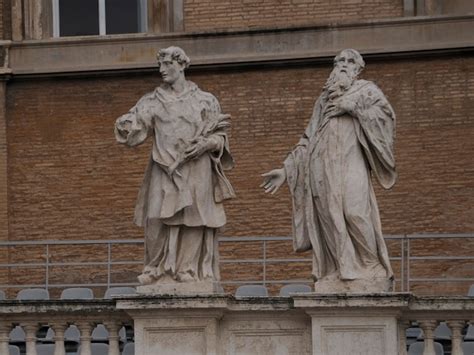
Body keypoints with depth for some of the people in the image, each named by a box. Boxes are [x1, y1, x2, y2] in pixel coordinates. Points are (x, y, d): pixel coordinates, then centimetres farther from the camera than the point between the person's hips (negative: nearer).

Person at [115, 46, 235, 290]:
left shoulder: (205, 101, 8)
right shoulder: (153, 102, 9)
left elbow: (220, 136, 10)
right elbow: (132, 130, 0)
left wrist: (206, 144, -10)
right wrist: (125, 124, -23)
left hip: (196, 174, -1)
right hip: (165, 172, 1)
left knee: (193, 224, -5)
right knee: (160, 222, -8)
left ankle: (192, 273, 0)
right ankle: (160, 273, -2)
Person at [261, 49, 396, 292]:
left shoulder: (366, 90, 18)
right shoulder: (324, 101, 28)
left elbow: (386, 114, -1)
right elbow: (308, 141, 26)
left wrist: (355, 106, -9)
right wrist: (286, 170, 18)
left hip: (350, 163, -4)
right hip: (323, 169, 4)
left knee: (355, 211, -22)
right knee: (330, 219, -6)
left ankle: (372, 273, -14)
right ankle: (337, 281, -8)